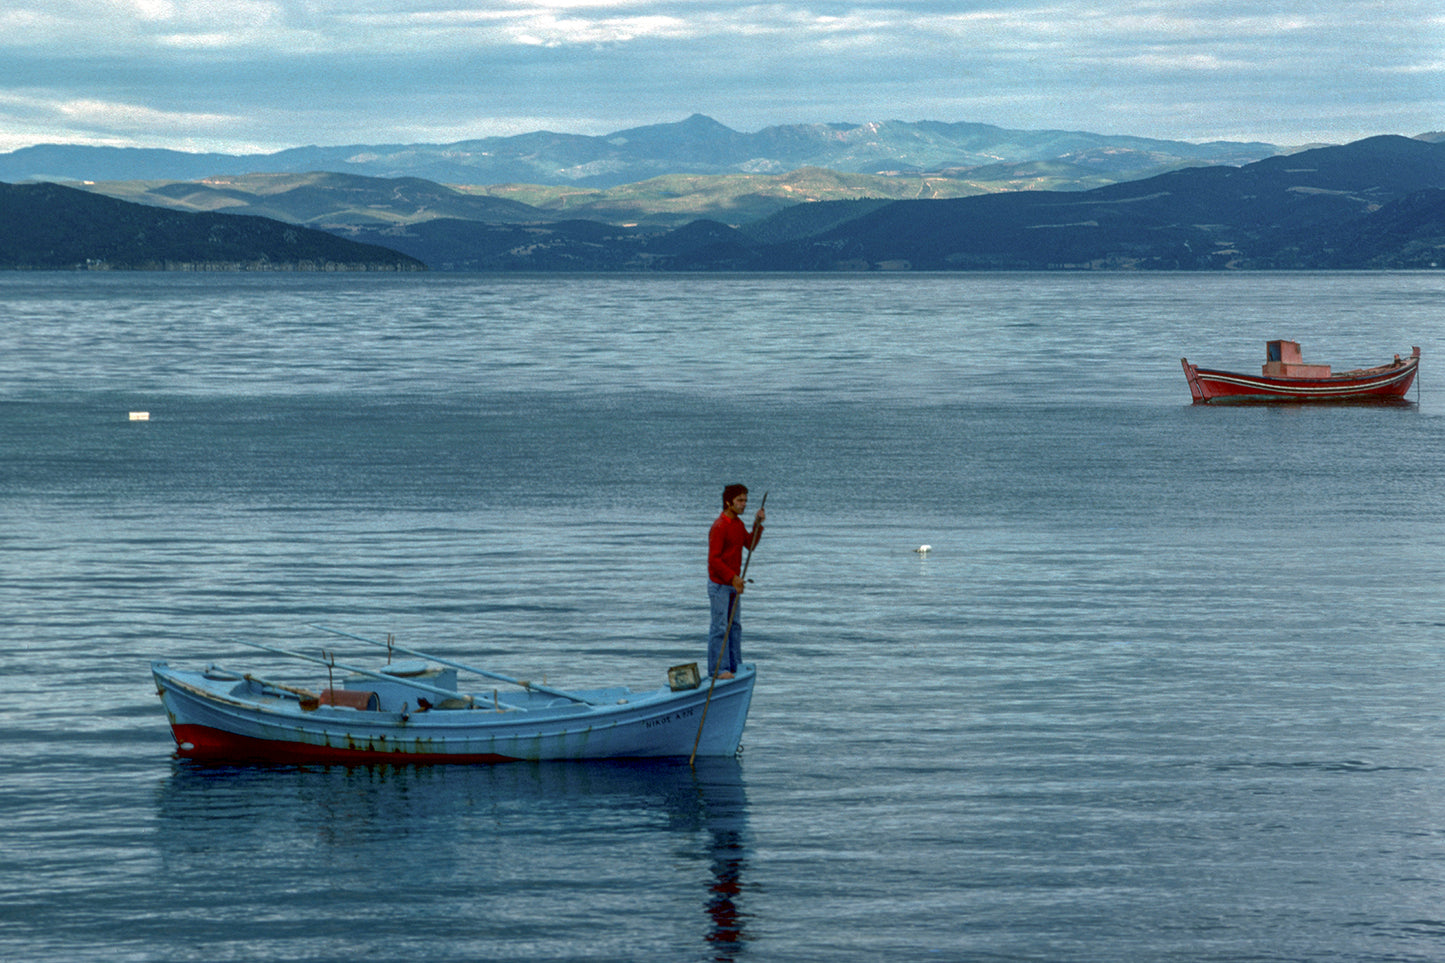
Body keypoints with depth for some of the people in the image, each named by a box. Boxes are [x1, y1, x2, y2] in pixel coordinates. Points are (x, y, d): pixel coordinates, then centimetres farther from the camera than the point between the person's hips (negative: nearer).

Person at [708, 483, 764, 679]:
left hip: (734, 583, 9)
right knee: (719, 627, -6)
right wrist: (732, 578, -22)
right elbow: (714, 559, -21)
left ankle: (735, 665, 20)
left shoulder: (738, 524, 10)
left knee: (735, 626, 13)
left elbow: (750, 545, 13)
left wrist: (757, 524, 1)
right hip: (719, 584, -9)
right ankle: (718, 669, -4)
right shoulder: (719, 527, -18)